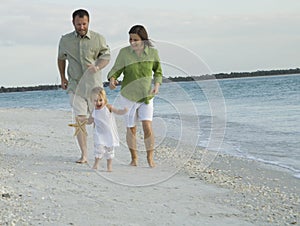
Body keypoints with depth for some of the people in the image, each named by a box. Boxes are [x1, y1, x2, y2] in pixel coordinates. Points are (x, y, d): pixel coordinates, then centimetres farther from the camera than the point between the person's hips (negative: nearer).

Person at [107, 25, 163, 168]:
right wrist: (112, 80, -27)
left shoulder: (152, 52, -6)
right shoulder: (124, 52, -8)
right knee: (131, 129, 7)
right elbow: (116, 70, -5)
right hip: (129, 95, 0)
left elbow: (158, 72, 7)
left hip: (146, 96, 0)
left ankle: (150, 158, 3)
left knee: (147, 126, -13)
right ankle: (134, 158, 24)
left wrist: (157, 85, -10)